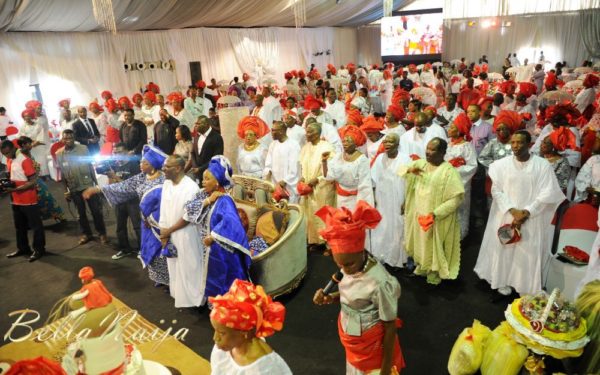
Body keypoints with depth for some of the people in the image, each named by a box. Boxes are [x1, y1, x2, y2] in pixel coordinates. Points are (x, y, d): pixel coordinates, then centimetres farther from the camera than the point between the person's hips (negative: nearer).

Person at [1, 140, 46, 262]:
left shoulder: (24, 160, -17)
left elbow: (32, 182, -19)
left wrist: (14, 189, -24)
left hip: (28, 200, -8)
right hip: (15, 200, 8)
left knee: (35, 225, 2)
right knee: (19, 226, 18)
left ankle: (39, 249, 11)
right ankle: (22, 248, 31)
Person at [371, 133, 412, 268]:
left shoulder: (405, 159, -10)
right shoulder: (380, 158, 2)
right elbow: (374, 180, 5)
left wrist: (406, 202, -11)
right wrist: (373, 198, 1)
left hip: (398, 202, -3)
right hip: (382, 201, 3)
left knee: (398, 229, 5)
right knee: (381, 229, 9)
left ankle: (397, 258, 20)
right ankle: (381, 256, 23)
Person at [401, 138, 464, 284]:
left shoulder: (449, 171, -18)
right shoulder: (421, 164, 0)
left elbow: (457, 197, -21)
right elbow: (400, 170, 5)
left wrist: (436, 213, -25)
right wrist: (409, 170, -19)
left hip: (438, 219, -5)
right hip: (419, 214, 5)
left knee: (435, 245, 12)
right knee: (421, 242, 21)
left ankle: (435, 271, 35)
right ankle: (423, 266, 43)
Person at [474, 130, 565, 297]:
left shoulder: (543, 165, -7)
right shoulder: (502, 164, -4)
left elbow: (547, 194, -7)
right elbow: (496, 190, -4)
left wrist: (526, 212, -14)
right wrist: (512, 210, -14)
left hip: (531, 219, -1)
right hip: (506, 216, 1)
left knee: (529, 253, 4)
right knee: (504, 249, 10)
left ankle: (527, 286, 21)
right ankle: (504, 281, 28)